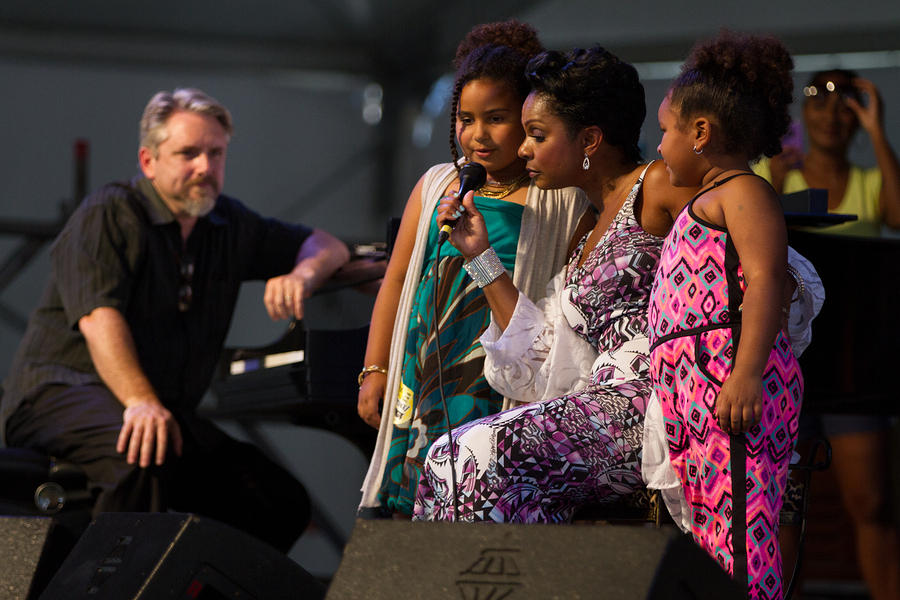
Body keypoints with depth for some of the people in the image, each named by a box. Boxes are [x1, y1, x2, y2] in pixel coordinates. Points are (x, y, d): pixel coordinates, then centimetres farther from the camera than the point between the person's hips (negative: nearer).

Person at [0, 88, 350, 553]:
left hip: (165, 411, 7)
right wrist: (140, 402, -34)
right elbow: (99, 317, -18)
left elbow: (327, 246, 23)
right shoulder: (107, 214, -4)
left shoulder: (228, 225, 16)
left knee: (284, 502, -9)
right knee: (143, 457, -40)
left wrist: (302, 274, -4)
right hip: (64, 389, -7)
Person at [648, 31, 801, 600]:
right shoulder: (707, 204, 29)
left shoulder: (744, 192, -3)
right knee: (710, 533, 7)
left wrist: (747, 373, -27)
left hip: (732, 384, -11)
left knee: (739, 532, -17)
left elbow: (767, 279, -16)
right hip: (696, 397, 11)